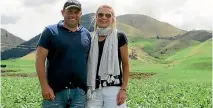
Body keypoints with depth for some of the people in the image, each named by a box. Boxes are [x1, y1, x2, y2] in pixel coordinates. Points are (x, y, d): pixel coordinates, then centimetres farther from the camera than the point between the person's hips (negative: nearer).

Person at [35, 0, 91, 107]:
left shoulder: (86, 34, 10)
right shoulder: (50, 31, -1)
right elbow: (40, 59, -5)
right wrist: (44, 86, -12)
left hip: (80, 91, 3)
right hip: (55, 90, -3)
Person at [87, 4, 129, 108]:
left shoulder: (119, 37, -1)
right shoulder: (92, 40, 11)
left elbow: (125, 65, 0)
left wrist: (123, 89, -8)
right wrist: (86, 88, 11)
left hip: (113, 89, -4)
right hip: (94, 90, 4)